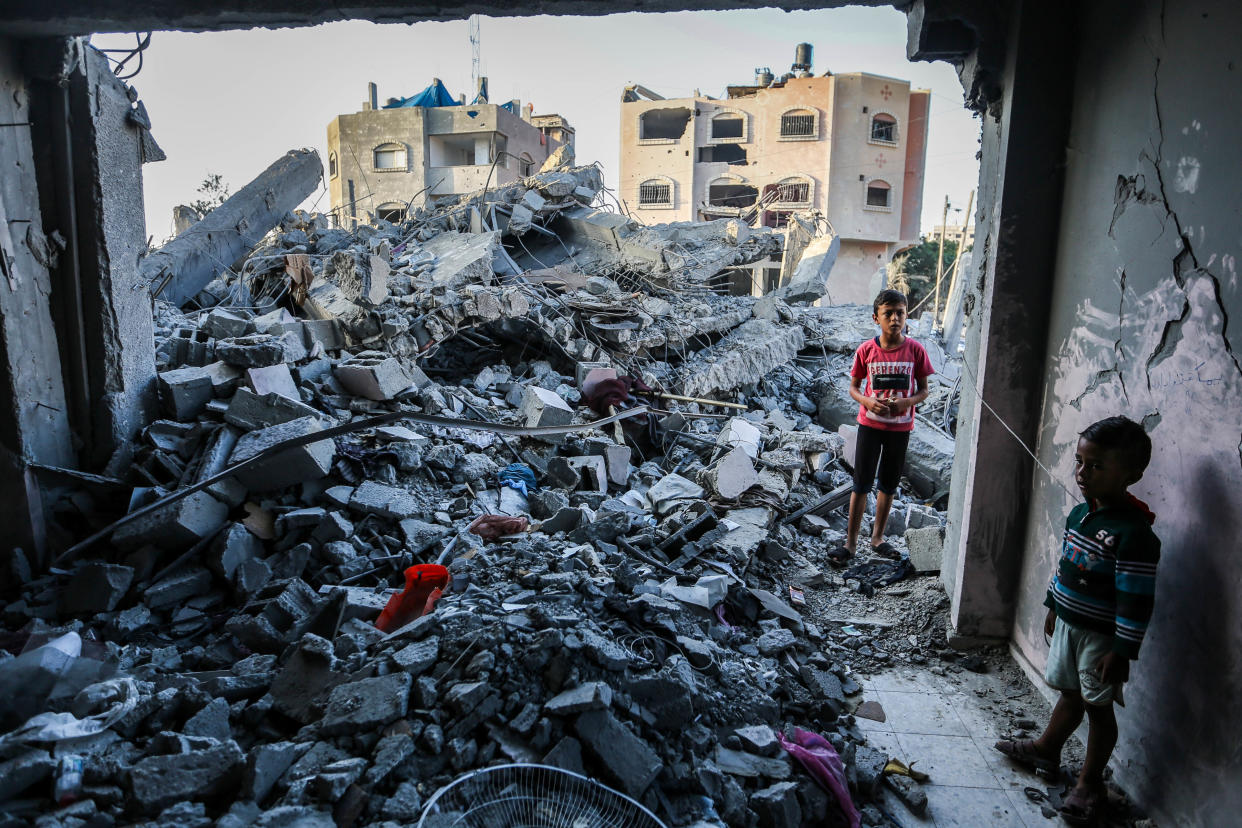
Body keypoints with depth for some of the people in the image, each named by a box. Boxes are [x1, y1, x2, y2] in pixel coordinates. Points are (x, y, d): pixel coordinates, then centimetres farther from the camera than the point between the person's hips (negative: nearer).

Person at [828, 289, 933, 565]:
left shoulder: (915, 350, -8)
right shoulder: (866, 350, -9)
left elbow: (923, 390, 0)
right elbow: (853, 387, 1)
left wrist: (907, 402, -21)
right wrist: (868, 401, -20)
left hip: (900, 427, 1)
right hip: (870, 424, -1)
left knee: (888, 485, 14)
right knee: (861, 484, 3)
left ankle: (878, 537, 29)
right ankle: (850, 543, 12)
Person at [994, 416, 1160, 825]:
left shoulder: (1134, 533, -25)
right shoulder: (1079, 513, 0)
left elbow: (1136, 602, -23)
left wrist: (1121, 652, -20)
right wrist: (1053, 608, 19)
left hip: (1102, 637, -6)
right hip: (1068, 623, 7)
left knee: (1098, 706, 9)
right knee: (1070, 694, 23)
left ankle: (1090, 783, 24)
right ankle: (1045, 749, 40)